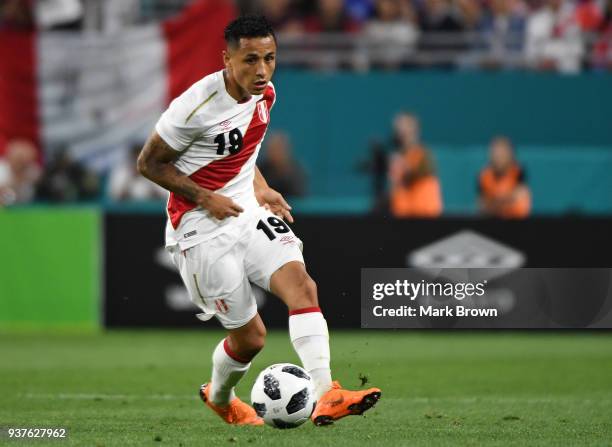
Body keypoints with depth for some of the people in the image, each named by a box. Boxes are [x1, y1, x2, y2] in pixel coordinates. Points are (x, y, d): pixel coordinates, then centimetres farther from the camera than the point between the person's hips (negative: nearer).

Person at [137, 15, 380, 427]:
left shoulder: (265, 95, 4)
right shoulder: (196, 106, -20)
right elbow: (150, 163, -11)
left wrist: (260, 190, 6)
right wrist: (206, 199, -17)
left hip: (248, 211, 6)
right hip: (203, 228, -6)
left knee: (301, 282, -20)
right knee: (250, 337, -1)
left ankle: (325, 396, -30)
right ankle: (219, 396, 32)